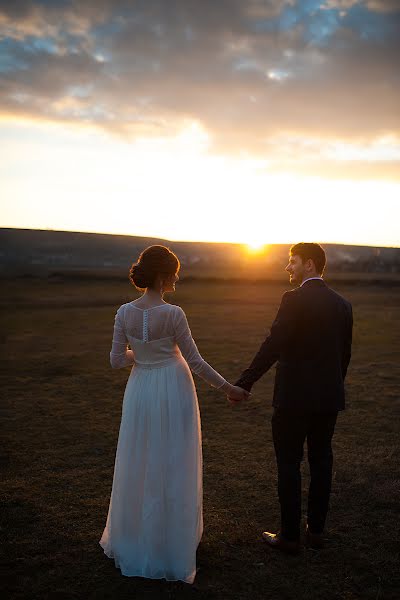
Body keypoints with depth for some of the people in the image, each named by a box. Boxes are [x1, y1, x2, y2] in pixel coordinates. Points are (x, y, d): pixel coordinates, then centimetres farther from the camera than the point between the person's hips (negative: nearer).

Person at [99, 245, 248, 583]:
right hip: (173, 392, -4)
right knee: (173, 468, 11)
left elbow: (117, 361, -1)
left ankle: (132, 538, 35)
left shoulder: (125, 313, -6)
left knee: (139, 466, 19)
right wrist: (227, 388, -2)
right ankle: (171, 540, 26)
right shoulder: (173, 314, -18)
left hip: (140, 392, 4)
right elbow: (195, 362, -13)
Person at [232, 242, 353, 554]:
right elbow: (345, 354, 12)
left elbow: (273, 346, -20)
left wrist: (244, 384, -16)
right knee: (321, 462, 15)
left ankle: (290, 536, 14)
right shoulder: (343, 304, 6)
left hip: (294, 398, -6)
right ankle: (316, 530, 27)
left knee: (289, 465, 5)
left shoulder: (294, 299, -14)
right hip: (329, 398, 7)